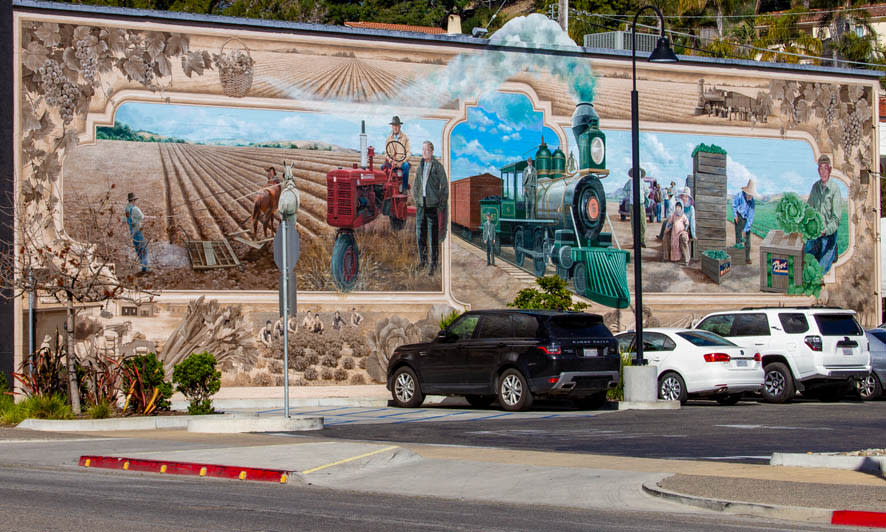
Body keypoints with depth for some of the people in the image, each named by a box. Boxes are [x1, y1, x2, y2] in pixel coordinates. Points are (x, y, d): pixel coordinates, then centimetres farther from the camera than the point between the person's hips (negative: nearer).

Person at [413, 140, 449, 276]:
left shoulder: (438, 167, -5)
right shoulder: (420, 166, 11)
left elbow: (444, 187, -5)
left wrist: (442, 206, -8)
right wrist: (416, 198, 11)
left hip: (433, 205, -5)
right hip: (421, 204, 5)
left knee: (434, 236, -3)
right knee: (420, 233, 8)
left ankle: (433, 263, 1)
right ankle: (422, 258, 22)